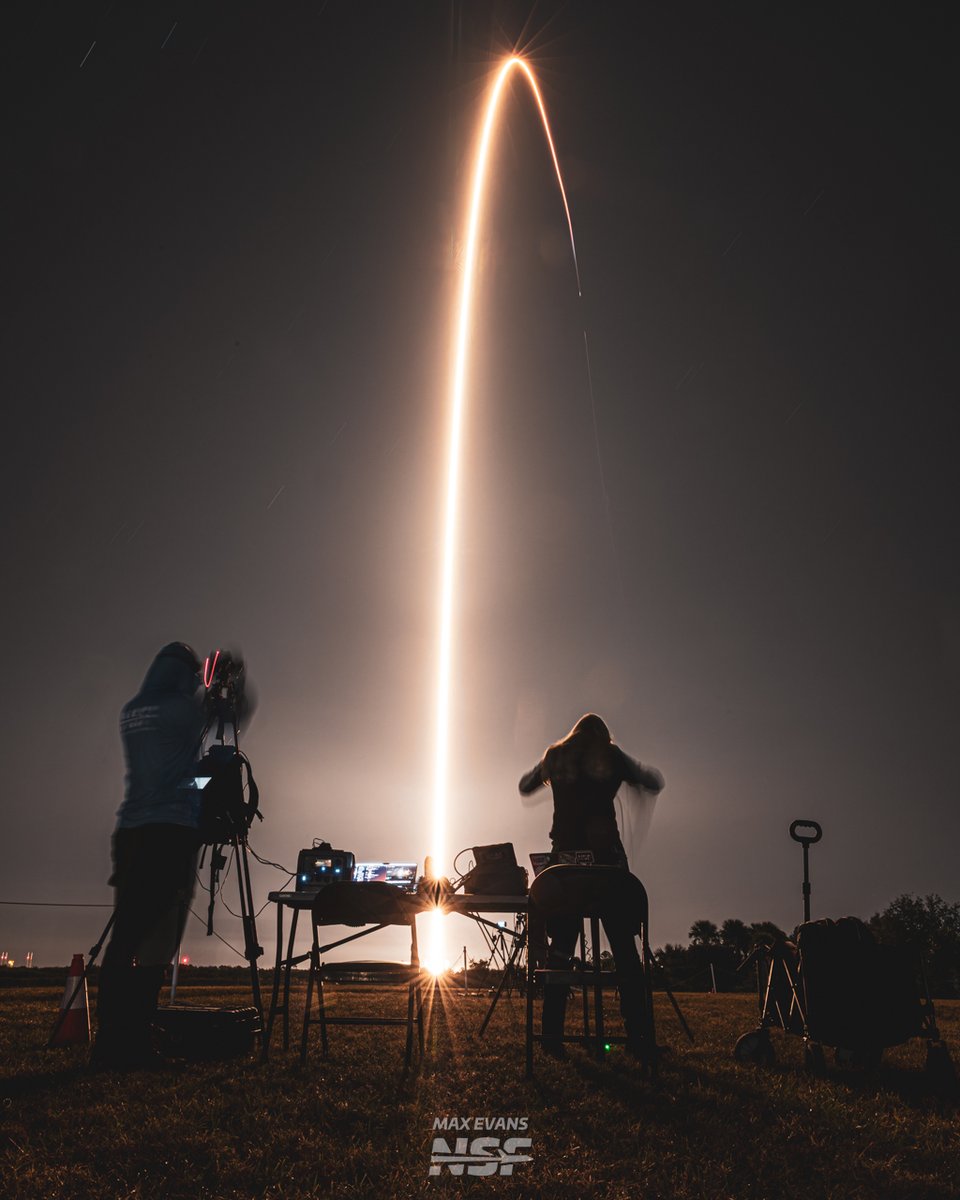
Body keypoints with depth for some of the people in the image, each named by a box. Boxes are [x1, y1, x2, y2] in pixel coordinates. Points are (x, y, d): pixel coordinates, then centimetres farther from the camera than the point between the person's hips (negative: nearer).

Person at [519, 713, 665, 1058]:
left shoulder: (555, 756, 11)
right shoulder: (611, 756, 3)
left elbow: (524, 787, 27)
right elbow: (656, 783, 8)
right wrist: (626, 764, 25)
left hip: (565, 856, 3)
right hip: (605, 855, -2)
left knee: (561, 947, 5)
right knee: (624, 948, 3)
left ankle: (552, 1034, 3)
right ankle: (637, 1034, 2)